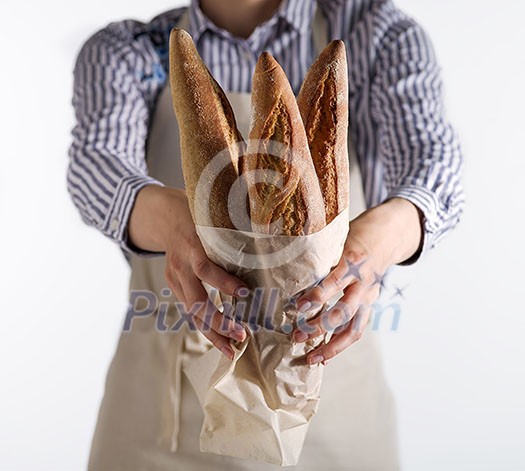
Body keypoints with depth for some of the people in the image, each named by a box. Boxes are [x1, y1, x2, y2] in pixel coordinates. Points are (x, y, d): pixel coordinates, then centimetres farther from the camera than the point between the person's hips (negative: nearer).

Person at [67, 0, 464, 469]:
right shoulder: (122, 53, -1)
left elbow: (431, 153, -21)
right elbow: (97, 165, -21)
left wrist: (386, 229, -44)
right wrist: (168, 216, -43)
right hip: (164, 407, 1)